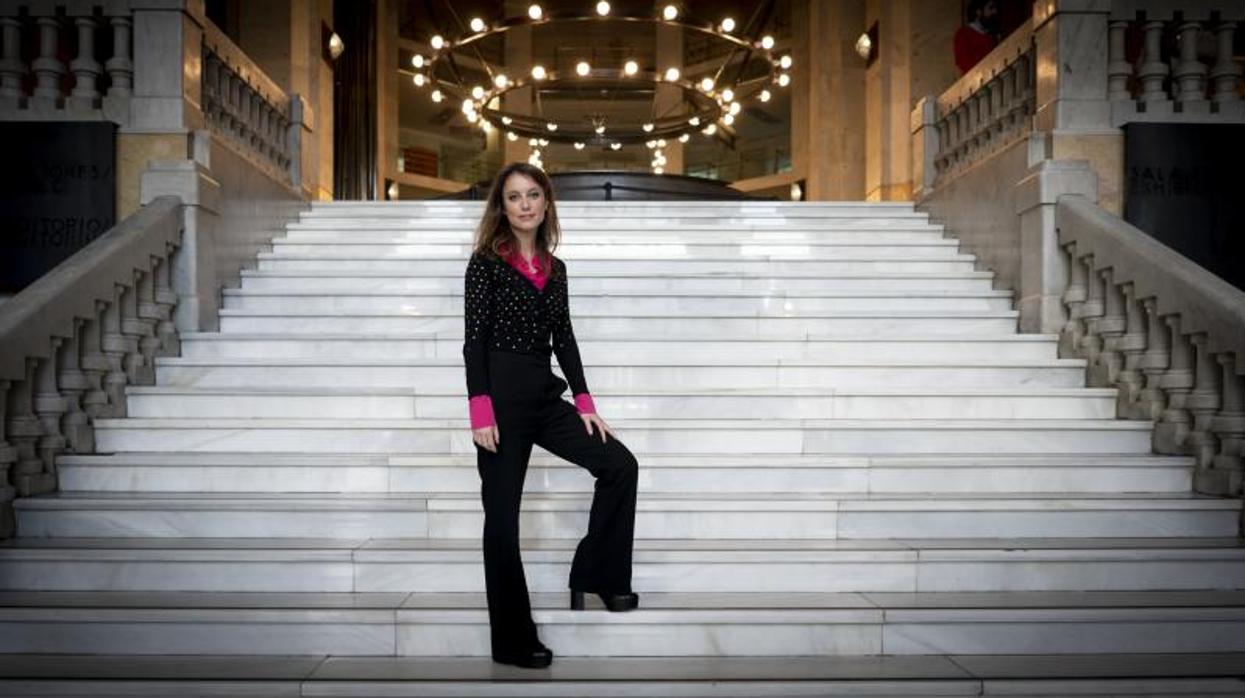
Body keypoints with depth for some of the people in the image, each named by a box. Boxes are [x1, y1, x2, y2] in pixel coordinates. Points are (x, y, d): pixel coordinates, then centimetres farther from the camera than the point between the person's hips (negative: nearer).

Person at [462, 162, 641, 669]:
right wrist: (481, 413, -18)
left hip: (544, 394, 6)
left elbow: (564, 338, 13)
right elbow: (474, 340, -9)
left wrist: (584, 402, 6)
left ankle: (595, 574, 12)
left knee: (619, 464, -2)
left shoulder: (555, 268, 13)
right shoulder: (487, 261, -3)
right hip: (501, 394, -6)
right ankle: (512, 641, 11)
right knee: (503, 515, 0)